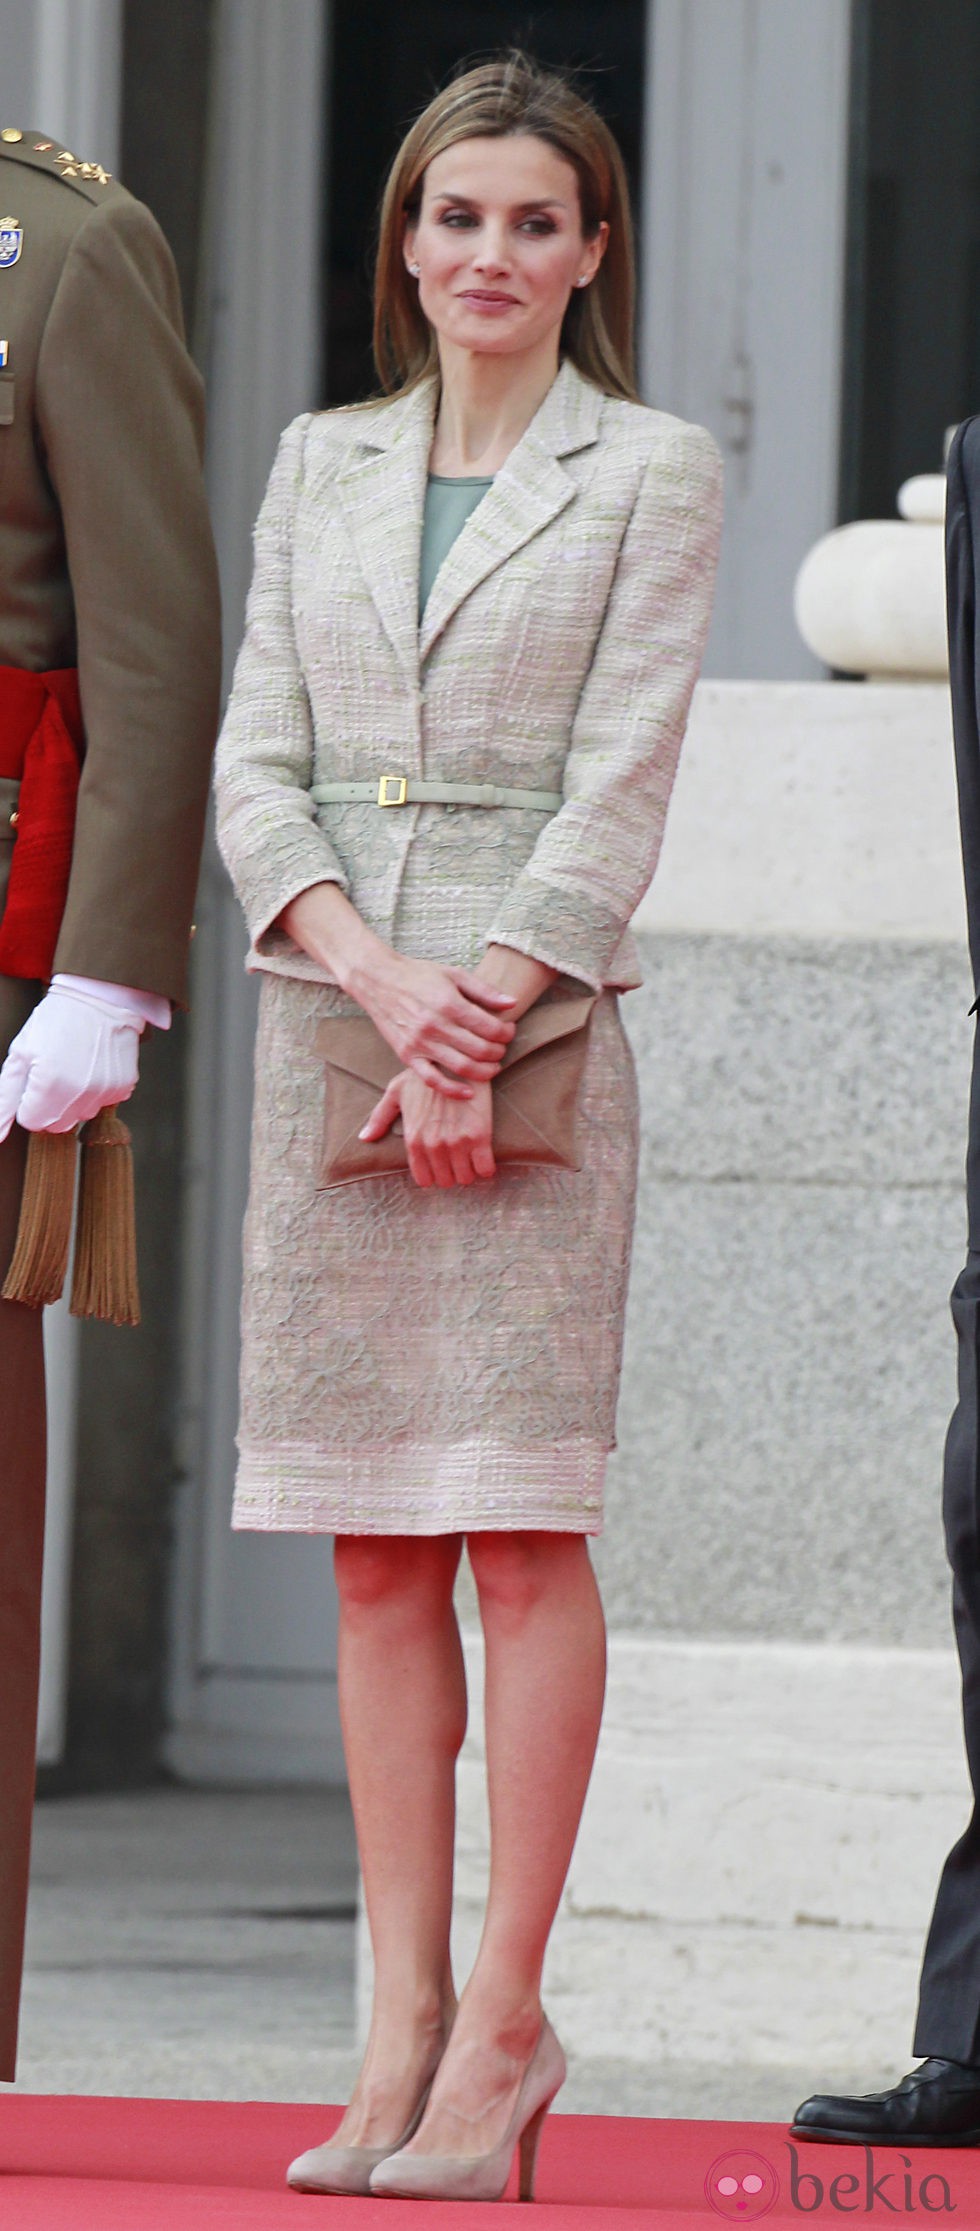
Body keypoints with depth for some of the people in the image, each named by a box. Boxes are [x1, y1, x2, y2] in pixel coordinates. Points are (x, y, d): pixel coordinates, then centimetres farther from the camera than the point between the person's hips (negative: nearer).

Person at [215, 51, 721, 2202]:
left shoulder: (651, 473, 3)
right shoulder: (320, 468, 14)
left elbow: (618, 790, -4)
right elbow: (255, 768, 7)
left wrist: (478, 1031, -12)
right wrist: (380, 982, -9)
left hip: (536, 1029, -4)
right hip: (325, 1025, 4)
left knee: (521, 1528, -7)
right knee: (375, 1547, 2)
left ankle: (503, 2019, -5)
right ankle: (404, 2027, 2)